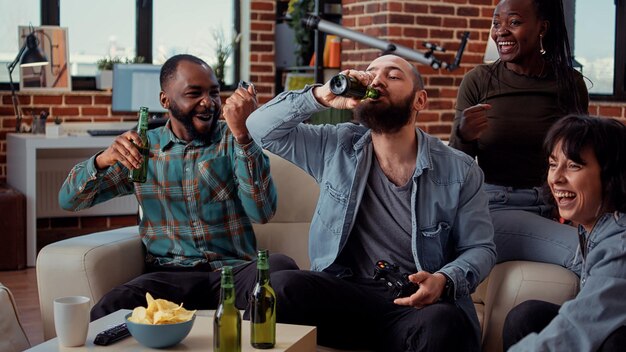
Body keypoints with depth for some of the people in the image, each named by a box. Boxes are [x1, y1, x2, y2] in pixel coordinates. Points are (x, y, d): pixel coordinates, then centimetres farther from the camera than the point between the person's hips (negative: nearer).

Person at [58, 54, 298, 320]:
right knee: (105, 314, -32)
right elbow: (69, 200, 10)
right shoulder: (142, 147, 11)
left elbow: (262, 212, -9)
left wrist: (243, 135, -19)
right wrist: (103, 160, -11)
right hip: (170, 275, 0)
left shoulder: (232, 139, 6)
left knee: (281, 268, -33)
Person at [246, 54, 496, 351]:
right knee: (281, 287, -29)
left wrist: (444, 281, -15)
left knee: (444, 325, -38)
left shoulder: (460, 171, 2)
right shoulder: (336, 147, 7)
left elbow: (480, 247, 7)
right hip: (344, 293, 2)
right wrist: (319, 96, -11)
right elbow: (260, 128, 6)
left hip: (420, 300, -2)